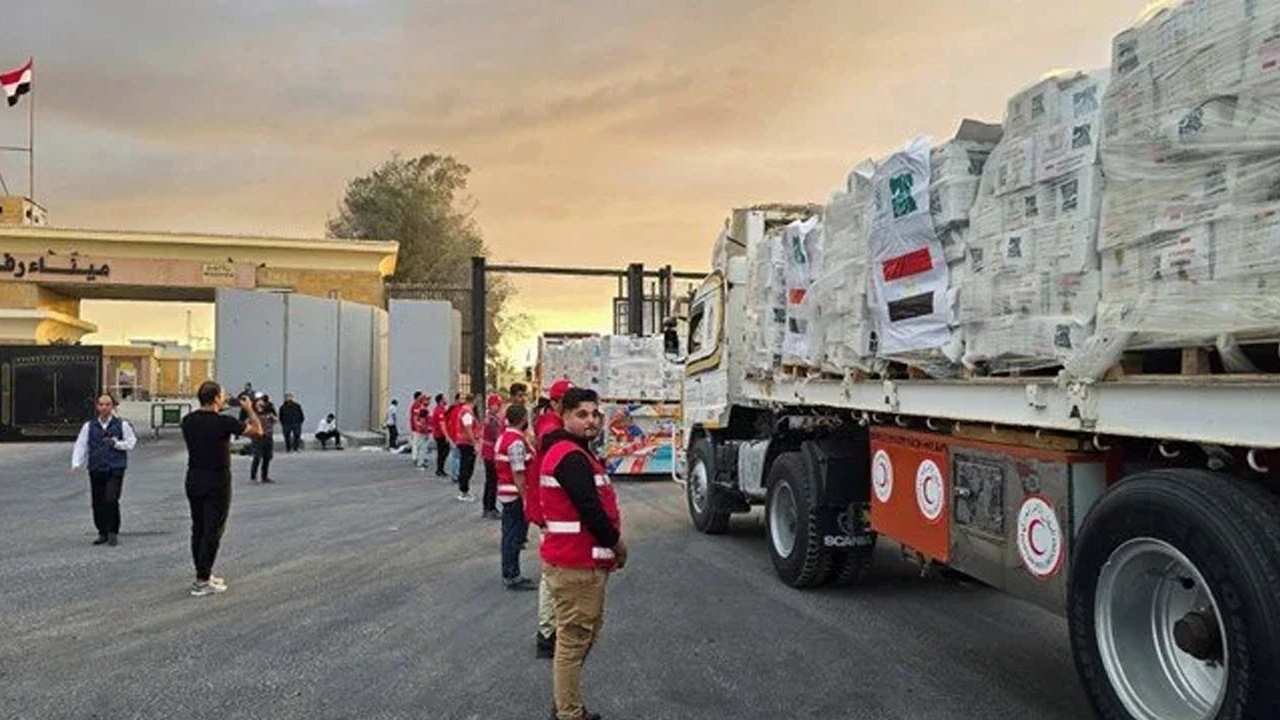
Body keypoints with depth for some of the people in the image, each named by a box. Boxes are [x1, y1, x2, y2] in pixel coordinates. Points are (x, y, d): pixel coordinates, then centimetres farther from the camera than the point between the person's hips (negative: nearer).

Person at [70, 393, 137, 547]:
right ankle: (102, 533, 21)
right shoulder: (89, 427, 8)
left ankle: (113, 533, 0)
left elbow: (132, 442, 7)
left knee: (111, 500, -14)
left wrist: (117, 443, -9)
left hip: (115, 470, -3)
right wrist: (76, 464, -8)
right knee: (97, 503, 5)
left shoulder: (122, 425, 4)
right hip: (96, 470, 3)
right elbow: (80, 446, 5)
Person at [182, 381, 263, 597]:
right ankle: (202, 582, -1)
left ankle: (204, 573, 24)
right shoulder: (223, 422, -17)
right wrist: (249, 409, 5)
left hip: (194, 481, 7)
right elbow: (257, 431, -8)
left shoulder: (188, 420, 1)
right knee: (212, 531, -2)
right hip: (216, 484, -7)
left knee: (198, 529, 15)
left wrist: (218, 410, 21)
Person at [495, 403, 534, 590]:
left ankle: (510, 574, 24)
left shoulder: (503, 436, 10)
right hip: (515, 493, -10)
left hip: (505, 491, 10)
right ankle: (512, 577, 5)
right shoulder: (516, 441, -20)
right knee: (514, 535, -2)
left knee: (510, 533, 16)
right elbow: (518, 474, -23)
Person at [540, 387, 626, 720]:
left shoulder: (573, 452, 16)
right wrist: (617, 543, -9)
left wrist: (611, 543, 8)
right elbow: (590, 510, -24)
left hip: (582, 561, 11)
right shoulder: (571, 457, -19)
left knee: (581, 636, 21)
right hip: (576, 565, -11)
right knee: (575, 639, -1)